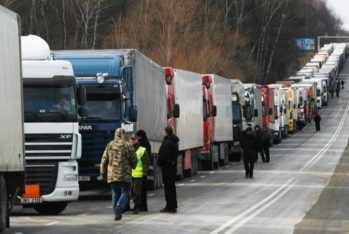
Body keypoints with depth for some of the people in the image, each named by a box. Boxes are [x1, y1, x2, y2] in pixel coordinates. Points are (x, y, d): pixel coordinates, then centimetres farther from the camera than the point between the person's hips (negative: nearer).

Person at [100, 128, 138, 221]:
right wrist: (133, 166, 22)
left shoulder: (110, 145, 7)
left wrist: (103, 173, 17)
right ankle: (119, 206, -23)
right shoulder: (128, 145, -3)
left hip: (112, 174, 4)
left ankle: (116, 213, 9)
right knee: (125, 192, 2)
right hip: (125, 175, -4)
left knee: (115, 194, 11)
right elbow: (134, 160, 0)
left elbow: (104, 161, 9)